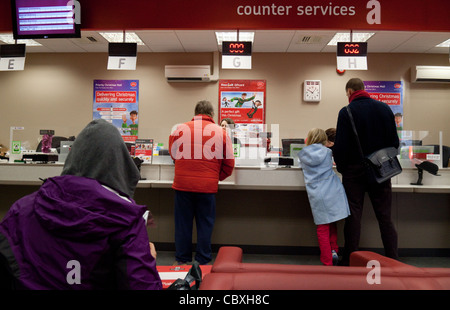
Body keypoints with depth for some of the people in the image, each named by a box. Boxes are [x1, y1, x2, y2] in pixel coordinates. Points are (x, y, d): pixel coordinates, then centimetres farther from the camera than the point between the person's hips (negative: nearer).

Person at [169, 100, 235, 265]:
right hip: (207, 185, -1)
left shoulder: (179, 129, 3)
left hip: (182, 183, 1)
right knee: (205, 223, 11)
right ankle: (203, 261, 21)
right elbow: (229, 163, 2)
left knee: (183, 222, 13)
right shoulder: (220, 132, 1)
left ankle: (181, 259, 25)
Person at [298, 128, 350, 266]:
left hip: (317, 195, -1)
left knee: (322, 228, 4)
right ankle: (334, 249, 16)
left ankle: (327, 260, 7)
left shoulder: (303, 154, 4)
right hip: (333, 191, 1)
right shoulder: (327, 151, 5)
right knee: (332, 223, 20)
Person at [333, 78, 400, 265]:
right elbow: (394, 141, 5)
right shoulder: (385, 108, 3)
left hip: (355, 171, -3)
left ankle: (350, 261, 12)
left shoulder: (346, 112, -10)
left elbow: (340, 146, -13)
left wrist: (341, 167, 1)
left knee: (353, 216, 5)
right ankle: (393, 259, 16)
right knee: (385, 217, 10)